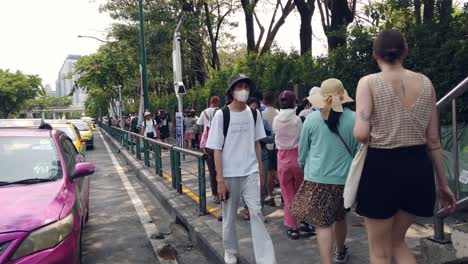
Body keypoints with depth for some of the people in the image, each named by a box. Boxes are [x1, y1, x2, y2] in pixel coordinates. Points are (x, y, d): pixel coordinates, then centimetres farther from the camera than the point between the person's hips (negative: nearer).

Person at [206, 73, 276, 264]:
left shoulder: (254, 114, 2)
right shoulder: (221, 115, -9)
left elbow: (256, 143, 11)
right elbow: (217, 149, -8)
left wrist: (260, 169, 9)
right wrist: (220, 179, -10)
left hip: (250, 172, 2)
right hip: (229, 174, -2)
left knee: (256, 212, -4)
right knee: (229, 215, 11)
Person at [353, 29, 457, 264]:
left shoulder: (369, 82, -7)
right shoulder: (425, 83, 6)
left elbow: (361, 134, -19)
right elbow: (433, 140, 7)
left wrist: (356, 128, 6)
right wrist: (442, 183, 15)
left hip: (381, 168, -5)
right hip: (418, 168, 5)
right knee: (396, 241, 25)